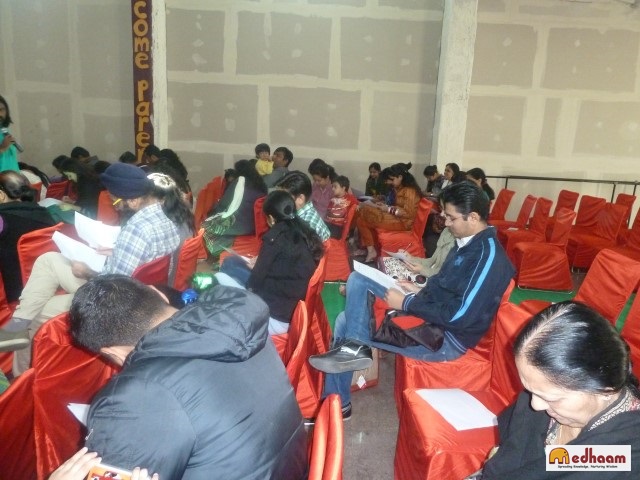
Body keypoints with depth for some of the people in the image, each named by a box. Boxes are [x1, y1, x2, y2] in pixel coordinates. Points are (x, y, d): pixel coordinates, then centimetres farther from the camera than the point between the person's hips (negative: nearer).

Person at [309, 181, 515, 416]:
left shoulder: (488, 255, -22)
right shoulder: (467, 242, 8)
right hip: (427, 317, 10)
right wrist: (419, 291, 3)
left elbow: (460, 317, -26)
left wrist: (406, 303, -18)